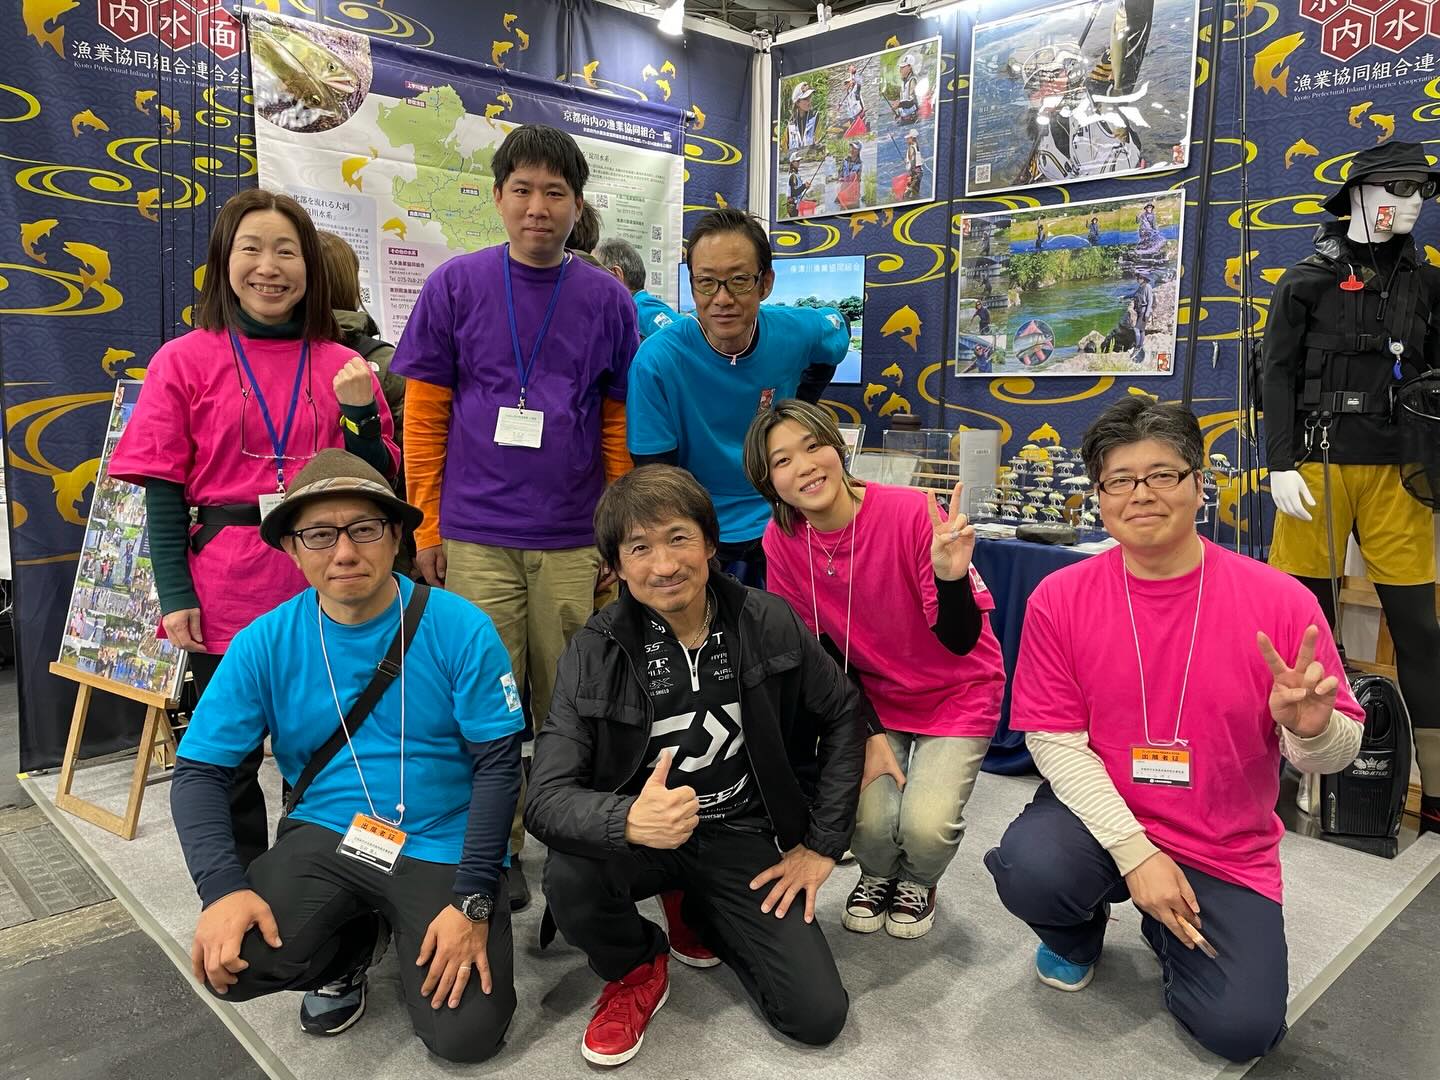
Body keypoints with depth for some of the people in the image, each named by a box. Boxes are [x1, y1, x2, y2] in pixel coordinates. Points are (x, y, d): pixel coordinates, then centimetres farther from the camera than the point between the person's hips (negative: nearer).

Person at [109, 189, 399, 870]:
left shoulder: (341, 366, 4)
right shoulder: (184, 361, 0)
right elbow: (163, 490, -2)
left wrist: (360, 411, -11)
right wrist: (174, 594, -8)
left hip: (325, 590, 2)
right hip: (225, 595, -1)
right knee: (231, 760, 11)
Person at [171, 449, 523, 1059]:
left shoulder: (459, 630, -13)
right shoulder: (265, 644, -5)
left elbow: (497, 765, -11)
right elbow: (199, 772, -3)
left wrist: (472, 900, -18)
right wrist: (223, 887, -21)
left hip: (443, 847, -2)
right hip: (324, 837, 2)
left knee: (463, 1037, -15)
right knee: (230, 962, -25)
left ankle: (409, 938, 19)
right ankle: (352, 944, 11)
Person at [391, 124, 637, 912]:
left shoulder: (607, 301, 6)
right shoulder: (455, 286, 2)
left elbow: (619, 429, 7)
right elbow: (424, 415, 3)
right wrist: (426, 527, 0)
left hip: (575, 543, 1)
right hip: (475, 539, -1)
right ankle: (496, 850, 23)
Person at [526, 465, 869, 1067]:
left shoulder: (768, 623, -11)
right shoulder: (595, 653, -15)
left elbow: (844, 714, 3)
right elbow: (547, 798, -21)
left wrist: (822, 845, 0)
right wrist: (629, 819, -44)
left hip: (742, 836, 1)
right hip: (642, 835, -1)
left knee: (819, 1017, -10)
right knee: (567, 877, -33)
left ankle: (695, 912, 19)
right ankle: (635, 971, 4)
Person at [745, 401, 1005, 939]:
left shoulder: (911, 513, -26)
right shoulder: (782, 540, -14)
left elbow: (961, 640, -23)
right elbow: (824, 650, -3)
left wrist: (950, 574, -42)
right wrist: (870, 734, -8)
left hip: (955, 693, -2)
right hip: (868, 695, 3)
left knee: (926, 826, -19)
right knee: (868, 819, -17)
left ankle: (918, 882, 19)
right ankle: (879, 874, 21)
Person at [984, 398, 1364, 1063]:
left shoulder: (1280, 602, -12)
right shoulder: (1059, 598, -11)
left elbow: (1338, 752, -5)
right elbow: (1054, 738, -10)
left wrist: (1310, 728, -30)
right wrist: (1134, 852, -17)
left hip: (1227, 852, 1)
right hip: (1098, 817, 0)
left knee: (1242, 1029, -12)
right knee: (1029, 872, -30)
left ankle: (1168, 928, 24)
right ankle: (1076, 932, 10)